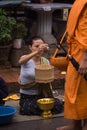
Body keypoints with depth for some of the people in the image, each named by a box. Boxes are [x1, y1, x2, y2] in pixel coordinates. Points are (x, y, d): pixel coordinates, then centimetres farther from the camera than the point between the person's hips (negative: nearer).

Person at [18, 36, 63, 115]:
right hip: (26, 97, -3)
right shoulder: (26, 59, -10)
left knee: (58, 106, -21)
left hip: (41, 95, 3)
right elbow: (21, 61, -36)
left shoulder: (46, 61, 2)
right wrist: (37, 51, -52)